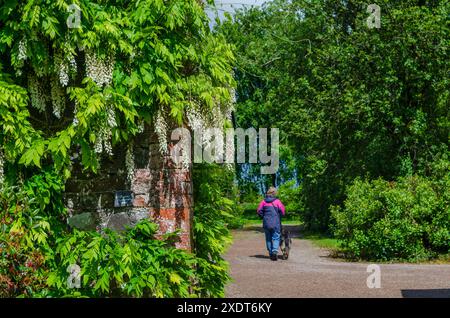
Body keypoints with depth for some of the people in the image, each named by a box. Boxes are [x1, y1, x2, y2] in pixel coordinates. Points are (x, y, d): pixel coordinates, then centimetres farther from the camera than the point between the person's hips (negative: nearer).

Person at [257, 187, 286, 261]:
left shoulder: (264, 202, 2)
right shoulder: (277, 201, -6)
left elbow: (259, 211, 0)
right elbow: (283, 211, -9)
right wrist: (279, 217, 9)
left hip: (266, 223, 3)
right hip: (276, 223, -3)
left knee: (268, 238, 13)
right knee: (276, 238, 0)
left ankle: (270, 253, 15)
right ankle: (275, 251, -20)